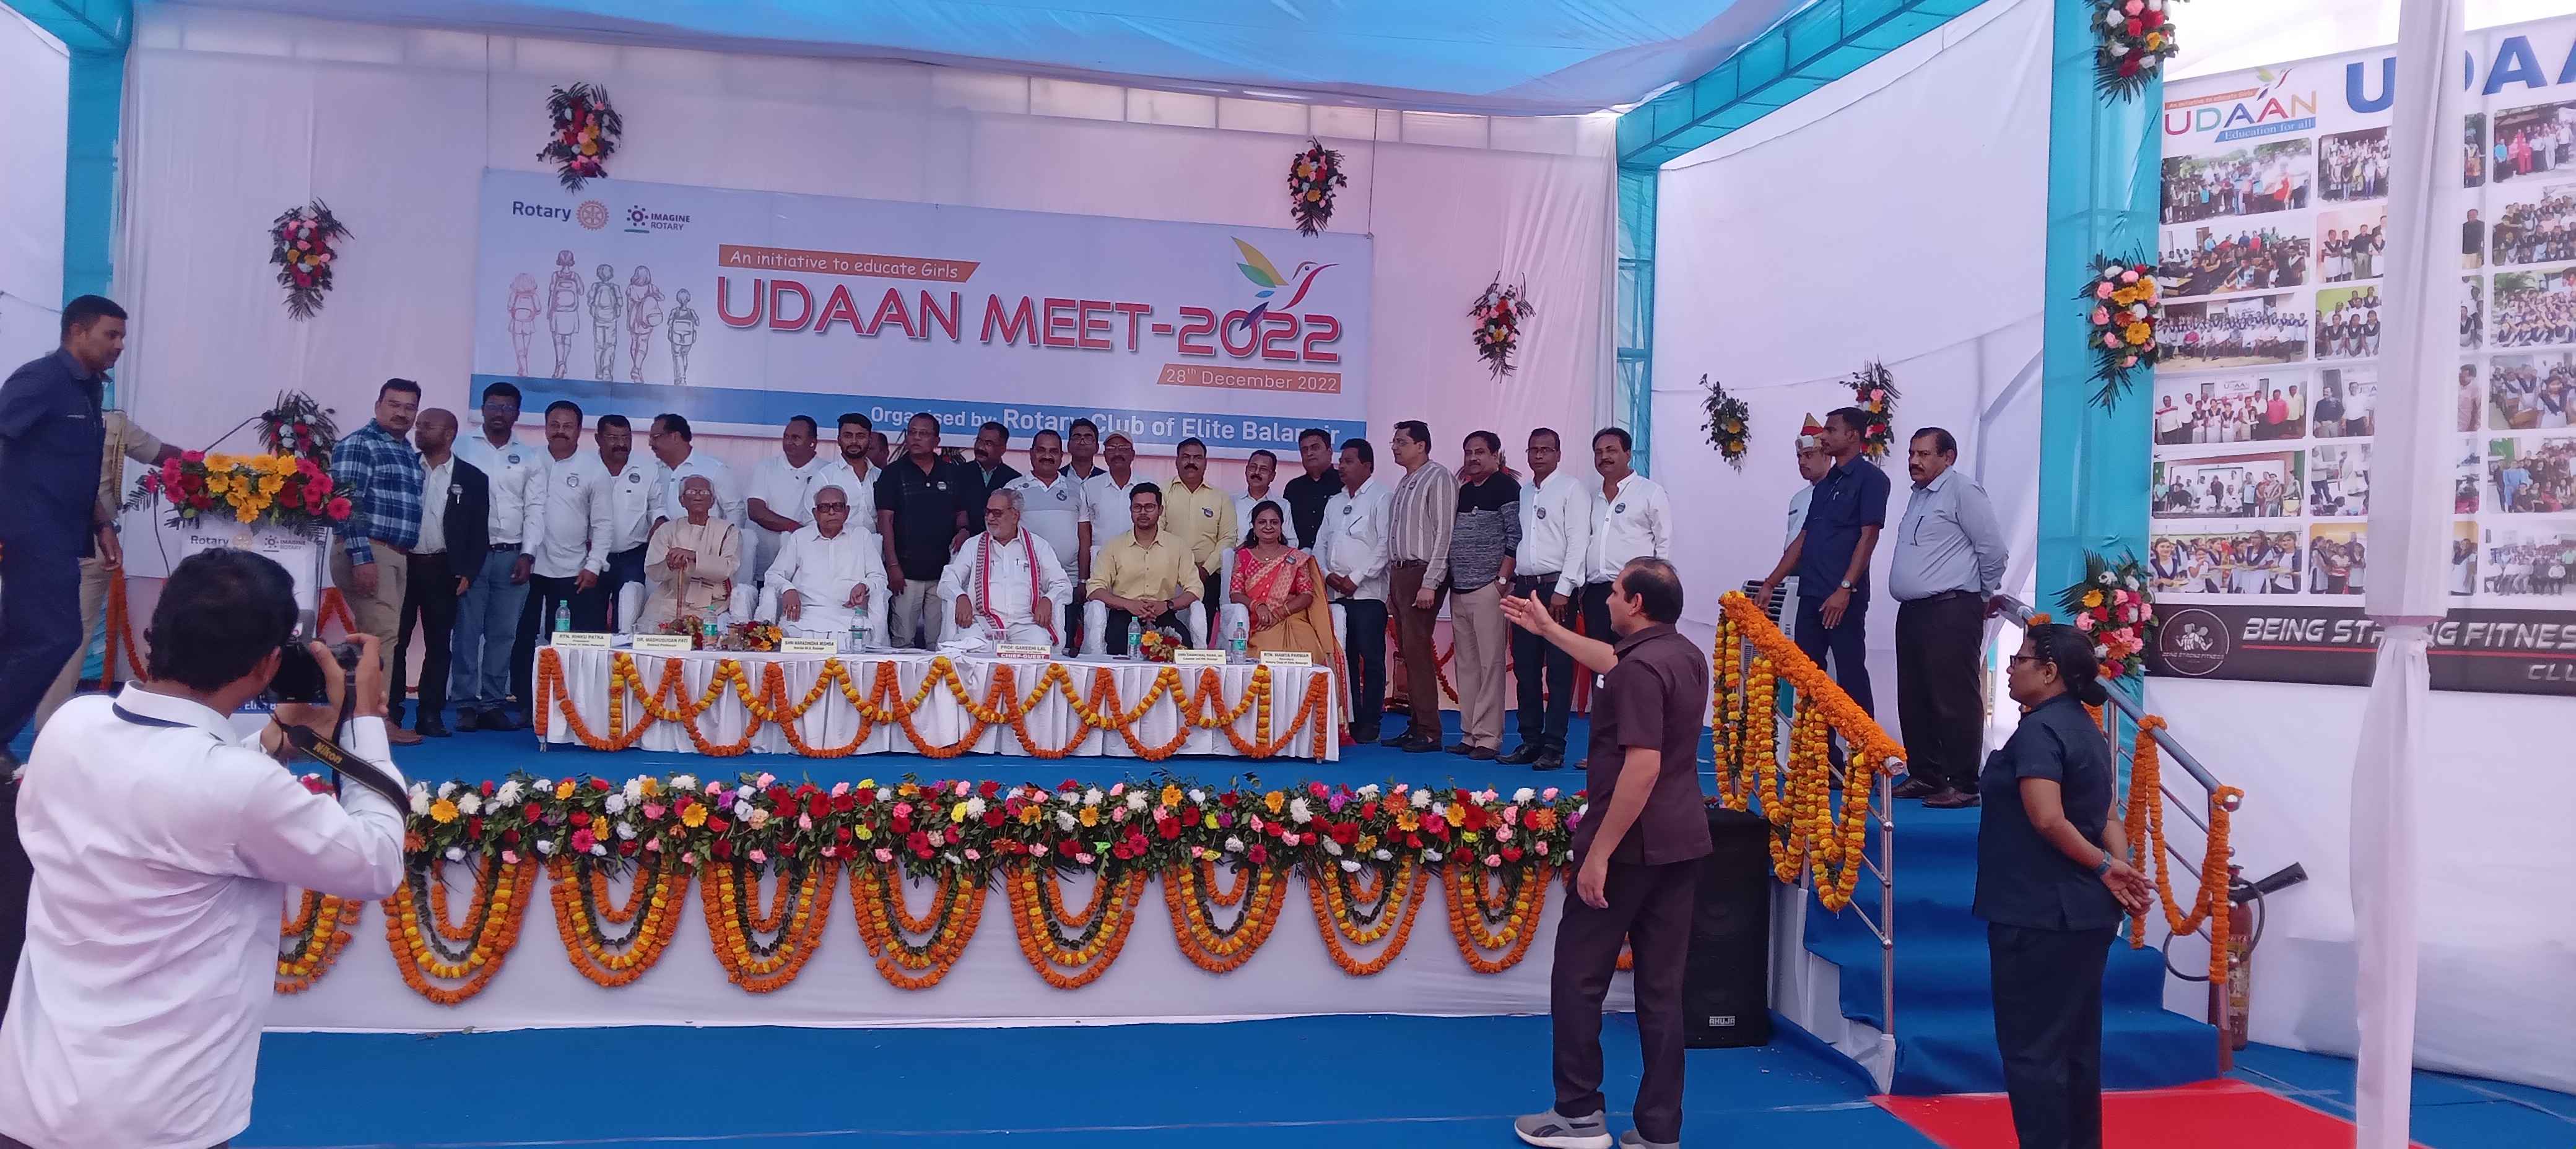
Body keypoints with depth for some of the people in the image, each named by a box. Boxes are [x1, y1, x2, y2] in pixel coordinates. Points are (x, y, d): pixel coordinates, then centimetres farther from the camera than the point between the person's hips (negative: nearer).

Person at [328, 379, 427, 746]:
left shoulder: (409, 454, 19)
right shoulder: (358, 445, -7)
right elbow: (347, 503, -15)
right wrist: (361, 557, -22)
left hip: (397, 556, 9)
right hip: (368, 553, -9)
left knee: (374, 638, 9)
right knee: (383, 636, -12)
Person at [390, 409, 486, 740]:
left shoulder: (472, 479, 4)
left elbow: (478, 532, 3)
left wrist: (467, 573, -5)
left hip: (443, 571, -1)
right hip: (401, 563, 1)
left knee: (438, 644, 3)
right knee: (394, 640, 4)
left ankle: (430, 714, 9)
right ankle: (389, 712, 10)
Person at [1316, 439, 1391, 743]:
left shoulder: (1380, 498, -2)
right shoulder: (1335, 501, 19)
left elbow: (1386, 544, -11)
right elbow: (1321, 542, 18)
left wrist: (1356, 578, -13)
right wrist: (1327, 574, 0)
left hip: (1367, 592, -6)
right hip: (1337, 592, 6)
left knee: (1371, 658, -5)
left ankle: (1370, 722, -1)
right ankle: (1350, 719, 12)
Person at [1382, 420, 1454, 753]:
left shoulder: (1438, 478, -7)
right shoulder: (1403, 485, 20)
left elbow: (1444, 532, -13)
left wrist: (1429, 584, -18)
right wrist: (1392, 585, 15)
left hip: (1421, 575, -9)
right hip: (1399, 574, 9)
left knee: (1417, 651, -11)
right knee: (1408, 653, 9)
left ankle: (1428, 733, -7)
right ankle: (1415, 726, 13)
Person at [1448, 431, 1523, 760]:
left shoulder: (1506, 487, -3)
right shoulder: (1463, 490, 17)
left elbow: (1515, 537, -9)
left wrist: (1503, 579, -14)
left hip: (1488, 590, -7)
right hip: (1459, 591, 7)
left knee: (1490, 664, -7)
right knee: (1466, 665, 9)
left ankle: (1489, 738, -5)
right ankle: (1470, 735, 14)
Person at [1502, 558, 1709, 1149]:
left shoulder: (1641, 670, -18)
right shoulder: (1686, 656, 10)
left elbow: (1643, 766, -26)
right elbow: (1615, 664, 30)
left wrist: (1599, 853, -24)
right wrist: (1548, 628, 38)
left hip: (1631, 844, -8)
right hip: (1682, 841, 9)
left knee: (1579, 976, 5)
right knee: (1662, 986, 10)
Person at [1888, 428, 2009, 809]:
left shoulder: (1961, 490, -9)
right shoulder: (1918, 496, 18)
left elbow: (1994, 549, -11)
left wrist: (1987, 594, 3)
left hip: (1951, 613, -9)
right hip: (1912, 612, 10)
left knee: (1954, 702, -8)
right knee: (1914, 701, 12)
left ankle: (1963, 785, -4)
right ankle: (1924, 776, 21)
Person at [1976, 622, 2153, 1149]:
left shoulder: (2037, 731, -17)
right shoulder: (2086, 729, 13)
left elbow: (2048, 820, -25)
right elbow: (2108, 817, 10)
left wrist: (2105, 867, -14)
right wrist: (2118, 873, -2)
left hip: (2038, 914, -9)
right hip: (2085, 912, 9)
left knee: (2032, 1048, 0)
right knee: (2077, 1044, 16)